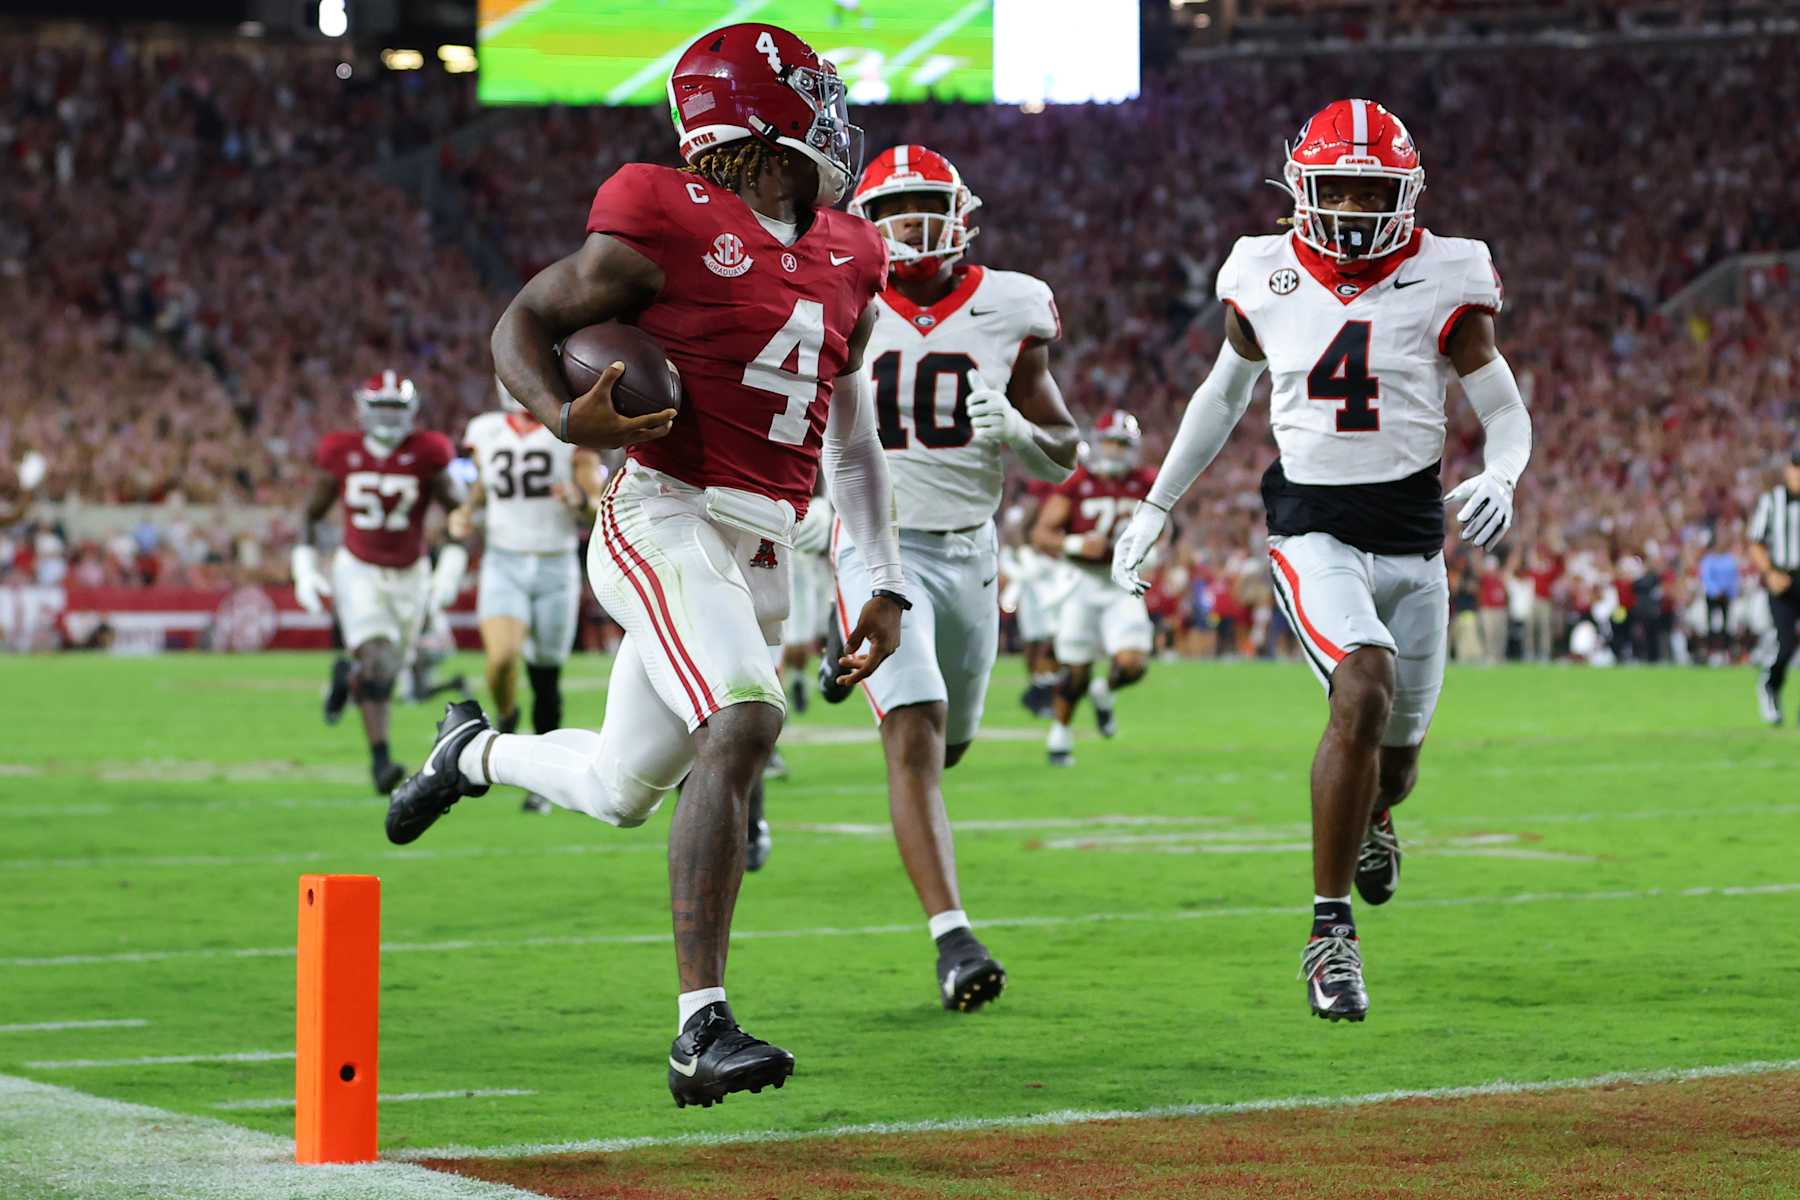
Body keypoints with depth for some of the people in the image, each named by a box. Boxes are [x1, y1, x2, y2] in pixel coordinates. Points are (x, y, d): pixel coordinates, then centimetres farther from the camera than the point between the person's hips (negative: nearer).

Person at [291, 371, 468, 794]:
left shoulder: (425, 457, -11)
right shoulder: (342, 455, -8)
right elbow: (311, 514, 5)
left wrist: (451, 570, -12)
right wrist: (304, 569, -4)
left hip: (410, 576, 2)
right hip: (358, 570, -2)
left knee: (387, 672, 11)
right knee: (377, 660, -21)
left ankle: (347, 674, 48)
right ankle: (380, 759, -19)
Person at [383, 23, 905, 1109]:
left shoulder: (846, 263, 14)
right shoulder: (669, 226, -7)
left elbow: (853, 438, 23)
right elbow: (523, 323, 0)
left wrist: (886, 582, 16)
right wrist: (566, 415, -21)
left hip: (763, 556, 8)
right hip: (667, 520, -8)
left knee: (620, 788, 13)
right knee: (744, 726, -28)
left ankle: (475, 752, 47)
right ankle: (702, 1030, -28)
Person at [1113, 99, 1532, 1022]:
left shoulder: (1444, 284, -3)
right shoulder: (1266, 284, 1)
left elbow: (1507, 414, 2)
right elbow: (1225, 393, 18)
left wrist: (1499, 479, -20)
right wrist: (1155, 506, 21)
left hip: (1412, 534, 2)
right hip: (1312, 530, -2)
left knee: (1397, 745, 13)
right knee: (1363, 694, -27)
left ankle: (1370, 818, 54)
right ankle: (1330, 934, -20)